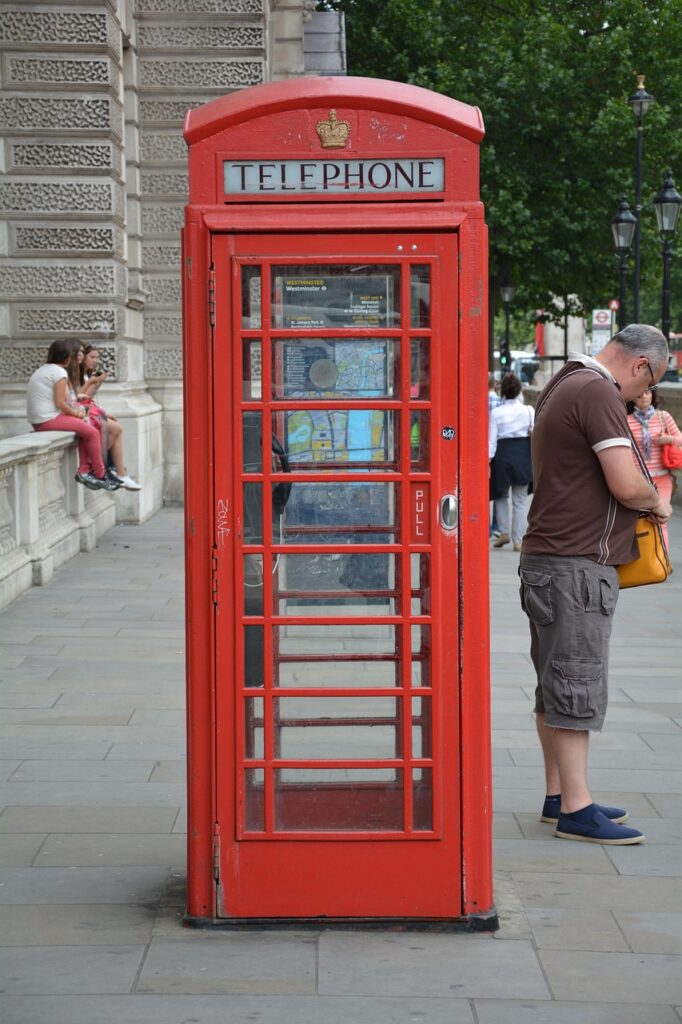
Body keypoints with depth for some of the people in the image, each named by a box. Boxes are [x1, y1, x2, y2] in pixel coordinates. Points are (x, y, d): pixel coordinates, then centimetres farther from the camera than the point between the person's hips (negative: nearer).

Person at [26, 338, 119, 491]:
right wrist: (75, 413, 0)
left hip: (38, 420, 10)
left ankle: (84, 470, 7)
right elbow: (60, 403, -17)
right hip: (49, 419, -10)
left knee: (86, 430, 16)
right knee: (93, 433, -6)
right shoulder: (60, 372, -13)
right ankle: (100, 476, 3)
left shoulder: (42, 369, 17)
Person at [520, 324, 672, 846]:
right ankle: (575, 808, -3)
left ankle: (560, 795, 21)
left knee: (556, 686, 14)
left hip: (548, 556, 10)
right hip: (577, 564, -10)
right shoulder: (598, 393, -16)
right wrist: (657, 502, -2)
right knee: (576, 686, -6)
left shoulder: (561, 387, 17)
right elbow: (626, 484, -22)